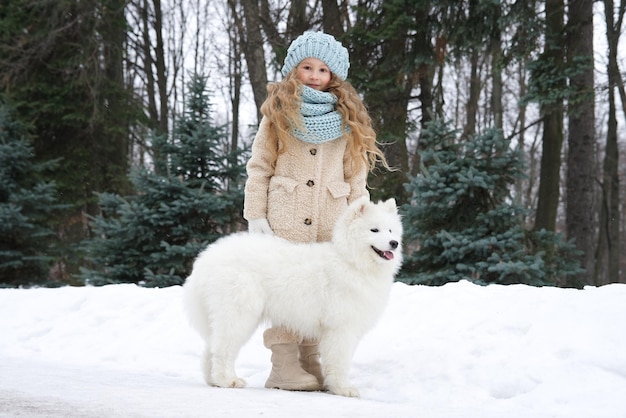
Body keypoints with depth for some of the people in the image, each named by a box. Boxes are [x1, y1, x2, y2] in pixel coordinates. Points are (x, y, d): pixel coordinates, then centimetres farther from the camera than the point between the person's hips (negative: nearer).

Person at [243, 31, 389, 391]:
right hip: (285, 218, -2)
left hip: (331, 223, 2)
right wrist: (256, 215, -3)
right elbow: (259, 166, 5)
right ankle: (284, 364, -5)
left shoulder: (348, 117, 12)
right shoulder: (278, 112, 8)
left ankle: (311, 360, 8)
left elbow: (356, 175, 11)